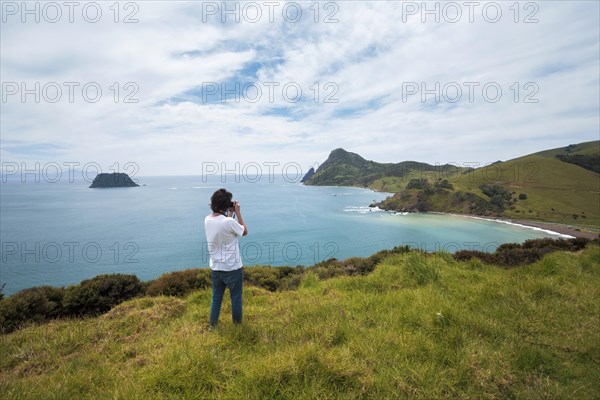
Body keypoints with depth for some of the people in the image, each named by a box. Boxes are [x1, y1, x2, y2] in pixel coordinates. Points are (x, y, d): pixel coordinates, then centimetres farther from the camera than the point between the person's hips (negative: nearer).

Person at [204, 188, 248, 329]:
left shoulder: (207, 220, -4)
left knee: (216, 297, 22)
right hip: (232, 268, -6)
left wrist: (230, 213, 10)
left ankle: (213, 324, 36)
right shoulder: (229, 222, -25)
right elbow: (244, 232, -7)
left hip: (215, 268, 6)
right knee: (236, 298, 16)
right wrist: (238, 212, -4)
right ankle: (237, 323, 33)